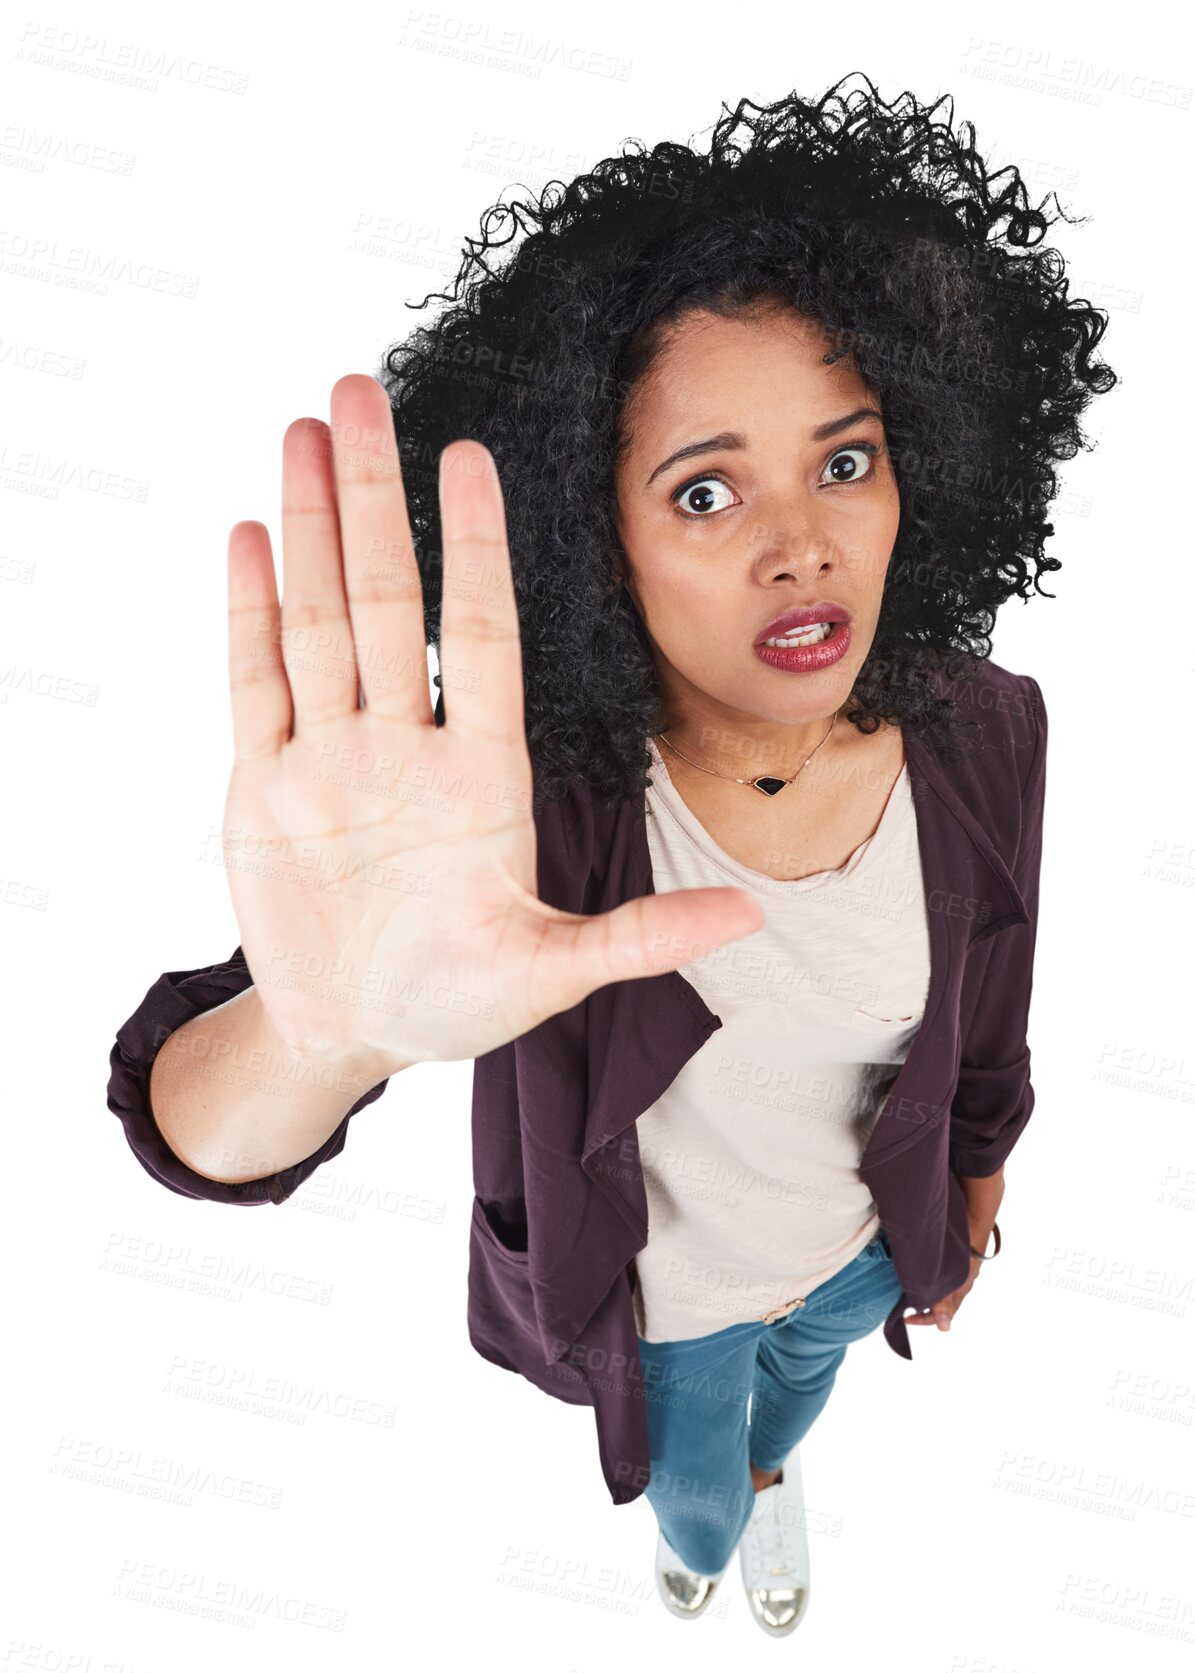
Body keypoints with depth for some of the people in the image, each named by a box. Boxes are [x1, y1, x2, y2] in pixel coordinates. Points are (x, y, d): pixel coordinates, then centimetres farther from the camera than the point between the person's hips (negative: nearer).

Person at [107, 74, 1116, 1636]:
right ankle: (709, 1522, 73)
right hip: (661, 1290, -2)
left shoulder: (979, 734, -25)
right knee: (690, 1486, 32)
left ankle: (769, 1462, 77)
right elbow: (200, 1140, -44)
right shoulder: (531, 789, -37)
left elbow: (985, 1026, -6)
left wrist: (974, 1208, 10)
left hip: (866, 1245, 3)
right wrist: (326, 1035, -67)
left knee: (794, 1392, 37)